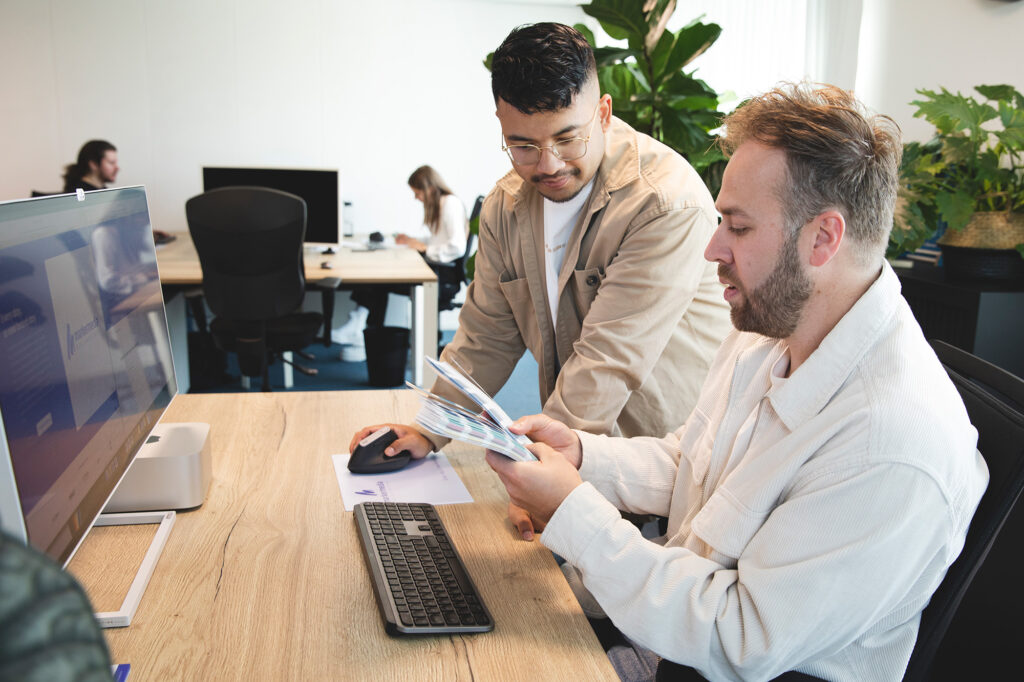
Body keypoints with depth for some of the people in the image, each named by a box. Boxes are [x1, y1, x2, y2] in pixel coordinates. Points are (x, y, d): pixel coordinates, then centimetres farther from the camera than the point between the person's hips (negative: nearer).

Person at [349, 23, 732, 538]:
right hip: (575, 447, 6)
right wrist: (429, 431, 6)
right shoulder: (507, 205, 4)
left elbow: (609, 359, -23)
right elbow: (487, 335, 12)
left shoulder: (668, 202, -19)